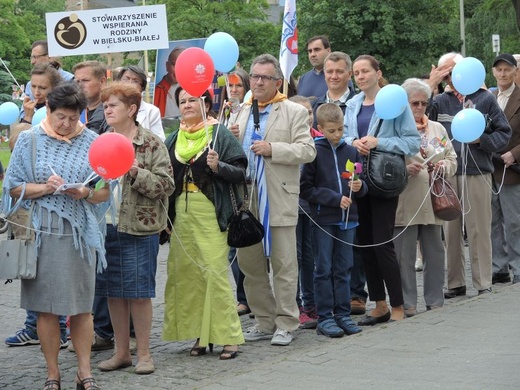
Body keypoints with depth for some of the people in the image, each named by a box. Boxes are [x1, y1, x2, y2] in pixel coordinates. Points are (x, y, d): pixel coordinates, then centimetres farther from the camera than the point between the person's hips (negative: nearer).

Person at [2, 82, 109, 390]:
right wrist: (45, 188, -14)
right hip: (43, 232, -1)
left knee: (82, 306, 4)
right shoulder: (31, 140, 2)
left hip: (81, 232, 1)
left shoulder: (91, 142, 5)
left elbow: (105, 192, 7)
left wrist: (85, 193, -13)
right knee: (46, 306, 2)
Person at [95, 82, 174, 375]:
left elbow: (166, 185, -10)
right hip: (106, 226, 5)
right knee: (113, 292, 9)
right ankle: (122, 352, 20)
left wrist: (136, 172, -20)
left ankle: (144, 353, 11)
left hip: (139, 228, -5)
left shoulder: (152, 144, -4)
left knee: (139, 291, 0)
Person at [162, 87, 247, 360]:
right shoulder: (175, 139, 15)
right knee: (187, 273, 5)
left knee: (215, 272, -11)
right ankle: (200, 335, 14)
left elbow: (240, 172, -5)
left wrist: (218, 166, -22)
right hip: (182, 214, 6)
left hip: (211, 214, -6)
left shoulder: (220, 135, 0)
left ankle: (228, 336, -7)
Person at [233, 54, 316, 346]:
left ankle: (286, 324, 6)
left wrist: (273, 149, -17)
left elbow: (307, 151, -8)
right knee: (249, 262, 9)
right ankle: (265, 321, 19)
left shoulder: (294, 112, 0)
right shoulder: (242, 113, 17)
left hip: (279, 199, -5)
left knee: (283, 264, -1)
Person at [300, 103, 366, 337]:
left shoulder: (351, 152, 8)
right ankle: (324, 318, 5)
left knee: (344, 268, 9)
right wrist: (335, 199, -13)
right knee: (324, 269, 1)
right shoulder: (314, 152, -5)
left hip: (347, 218, 4)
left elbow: (361, 188, 15)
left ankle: (343, 314, 15)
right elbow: (306, 188, -8)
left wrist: (359, 187, -8)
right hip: (323, 219, -4)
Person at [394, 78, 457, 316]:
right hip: (405, 203, -5)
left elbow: (452, 160, 18)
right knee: (404, 255, -2)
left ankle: (435, 301, 17)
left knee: (435, 252, 8)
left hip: (432, 200, 5)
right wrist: (405, 170, -20)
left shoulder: (437, 128, 17)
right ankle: (407, 303, 5)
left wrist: (442, 167, -3)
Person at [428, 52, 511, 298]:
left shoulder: (485, 99, 4)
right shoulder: (440, 101, 9)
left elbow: (504, 133, 4)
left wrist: (481, 140, -12)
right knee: (450, 230, 7)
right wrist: (430, 85, -6)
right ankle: (456, 283, 16)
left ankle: (483, 284, 7)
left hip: (477, 173, -2)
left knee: (479, 230, 1)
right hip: (447, 174, 2)